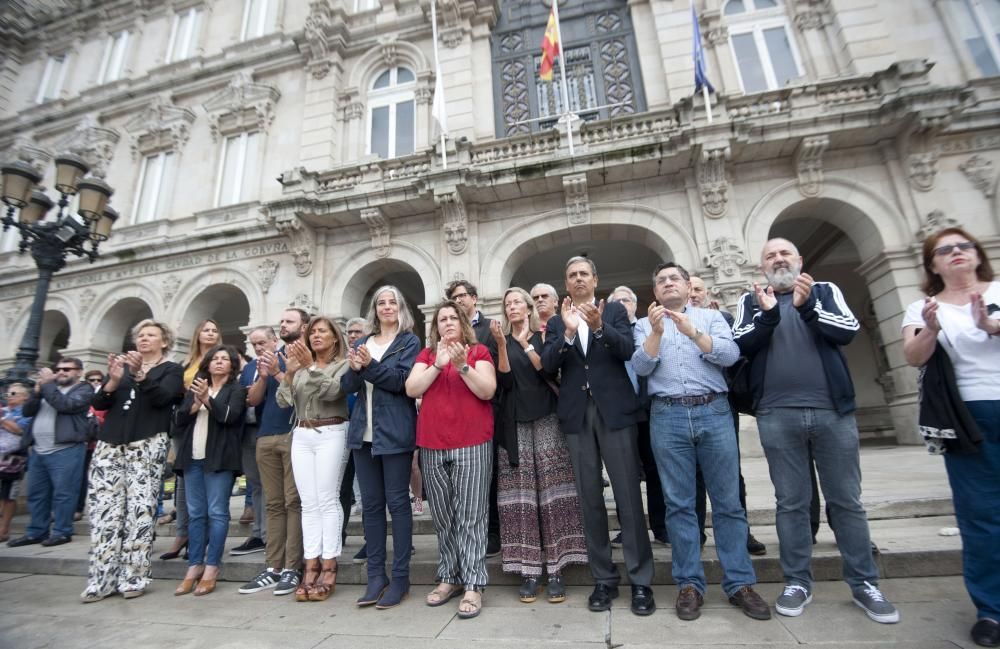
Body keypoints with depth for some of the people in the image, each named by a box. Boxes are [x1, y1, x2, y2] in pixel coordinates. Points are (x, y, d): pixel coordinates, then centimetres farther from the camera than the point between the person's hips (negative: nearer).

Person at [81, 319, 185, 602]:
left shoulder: (171, 369, 8)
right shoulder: (122, 364, 20)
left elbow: (162, 397, -11)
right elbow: (98, 403, 11)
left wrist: (139, 375, -24)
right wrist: (113, 381, -8)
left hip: (147, 445, -4)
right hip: (109, 443, 4)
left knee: (140, 509, -7)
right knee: (103, 508, 0)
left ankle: (133, 577, 0)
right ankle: (101, 579, 7)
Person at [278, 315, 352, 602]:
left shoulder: (343, 364, 1)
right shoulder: (300, 367, 15)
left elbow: (332, 391, -16)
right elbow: (283, 401, 7)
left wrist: (311, 367, -20)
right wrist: (289, 373, -7)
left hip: (330, 435, -5)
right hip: (301, 436, 5)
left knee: (328, 500, -3)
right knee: (308, 503, 6)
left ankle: (329, 566, 5)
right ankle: (311, 566, 11)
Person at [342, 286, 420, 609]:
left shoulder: (409, 341, 1)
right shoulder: (363, 342, 15)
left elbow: (402, 380, -12)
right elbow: (347, 385, 7)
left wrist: (371, 365, -22)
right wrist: (355, 368, -13)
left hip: (394, 432, -5)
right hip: (364, 433, 5)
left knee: (397, 502, 2)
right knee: (371, 504, 10)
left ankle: (400, 577, 13)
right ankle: (376, 575, 22)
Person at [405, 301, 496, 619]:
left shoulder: (478, 351, 4)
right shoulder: (426, 354, 13)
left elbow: (488, 391, -6)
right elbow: (411, 389, 0)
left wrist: (463, 366, -17)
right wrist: (438, 365, -11)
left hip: (472, 443, -3)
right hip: (432, 445, 4)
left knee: (470, 516, -1)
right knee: (443, 517, 12)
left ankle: (474, 584, 8)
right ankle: (449, 577, 27)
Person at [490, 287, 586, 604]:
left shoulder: (543, 336, 9)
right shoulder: (502, 341, 11)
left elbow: (548, 373, -6)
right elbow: (504, 382, -3)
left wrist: (526, 343, -11)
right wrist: (502, 345, -12)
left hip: (546, 418, -1)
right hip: (514, 423, 1)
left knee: (551, 492, -4)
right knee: (520, 495, -3)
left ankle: (555, 570, 3)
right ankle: (528, 570, 5)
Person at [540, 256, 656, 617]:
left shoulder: (615, 311, 8)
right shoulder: (556, 322, 11)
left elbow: (627, 351, -9)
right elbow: (548, 365, -3)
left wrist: (599, 326, -24)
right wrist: (568, 331, -17)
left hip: (614, 410, -2)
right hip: (577, 415, 2)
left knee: (628, 496, 1)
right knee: (590, 499, 8)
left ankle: (641, 581, 15)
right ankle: (604, 579, 21)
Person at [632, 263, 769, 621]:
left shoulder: (711, 316, 13)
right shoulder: (645, 324, 13)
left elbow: (730, 354, -3)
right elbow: (641, 367, -1)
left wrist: (692, 331, -15)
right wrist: (656, 332, -14)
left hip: (714, 411, 0)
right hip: (667, 417, 0)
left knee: (728, 501, 5)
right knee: (679, 503, 3)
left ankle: (740, 583, 17)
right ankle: (689, 584, 13)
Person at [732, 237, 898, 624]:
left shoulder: (825, 291, 11)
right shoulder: (751, 301, 9)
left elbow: (849, 330, -4)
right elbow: (739, 344, -5)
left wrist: (807, 307, -19)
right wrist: (768, 315, -19)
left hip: (833, 411, 1)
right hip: (777, 415, 0)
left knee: (847, 500, 10)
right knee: (791, 502, 6)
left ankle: (864, 583, 24)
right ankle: (797, 582, 18)